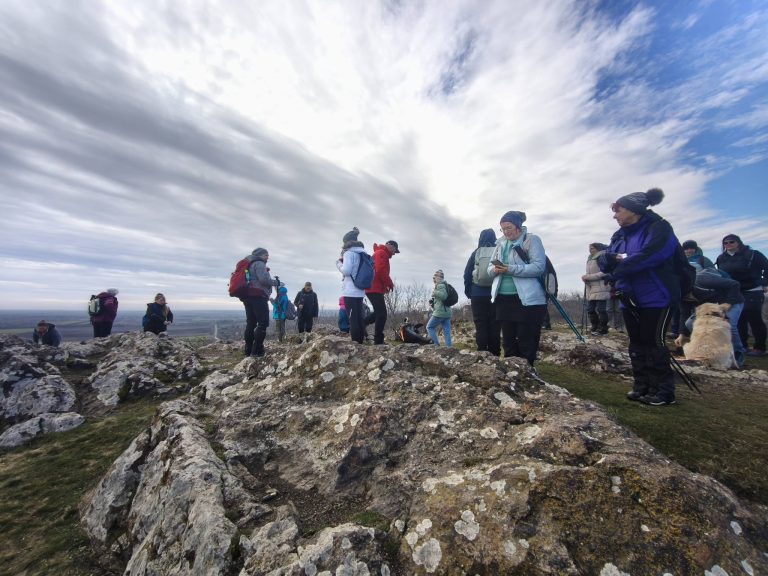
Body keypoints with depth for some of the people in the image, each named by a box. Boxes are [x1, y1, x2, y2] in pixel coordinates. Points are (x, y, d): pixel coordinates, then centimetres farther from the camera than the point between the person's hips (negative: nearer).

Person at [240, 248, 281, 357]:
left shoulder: (250, 265, 26)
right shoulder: (259, 263, -4)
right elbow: (264, 279, -17)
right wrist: (276, 282, -5)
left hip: (248, 296, 10)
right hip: (258, 296, -10)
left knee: (251, 323, 9)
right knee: (263, 323, -10)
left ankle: (248, 350, 10)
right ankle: (257, 351, -14)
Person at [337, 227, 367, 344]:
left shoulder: (349, 253, -7)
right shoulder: (361, 253, 17)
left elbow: (346, 271, -15)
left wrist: (338, 262, 2)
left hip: (350, 291, -8)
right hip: (360, 291, 8)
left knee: (353, 319, -6)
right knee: (359, 318, 9)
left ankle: (355, 343, -5)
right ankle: (360, 342, 13)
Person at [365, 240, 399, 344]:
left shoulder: (379, 253, 25)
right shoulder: (381, 253, -8)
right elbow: (381, 271, -21)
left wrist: (387, 284, 11)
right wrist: (390, 283, -10)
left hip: (373, 288, 11)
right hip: (375, 289, -11)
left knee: (379, 312, 17)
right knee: (382, 314, -8)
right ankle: (378, 341, -4)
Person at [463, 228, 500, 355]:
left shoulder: (476, 252, 5)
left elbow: (467, 273, 3)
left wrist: (468, 291, 10)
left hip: (478, 294, 0)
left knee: (480, 324, 2)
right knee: (495, 325, 3)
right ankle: (494, 354, 3)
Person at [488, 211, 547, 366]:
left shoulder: (532, 240, -3)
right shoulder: (500, 243, 14)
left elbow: (539, 266, -14)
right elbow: (490, 267, 13)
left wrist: (511, 269, -22)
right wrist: (495, 269, -10)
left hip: (528, 299, -5)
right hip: (504, 299, 6)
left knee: (526, 342, 3)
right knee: (508, 339, 14)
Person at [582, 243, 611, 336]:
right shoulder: (589, 259, 18)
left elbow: (604, 273, -17)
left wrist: (588, 277, -16)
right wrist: (585, 278, 6)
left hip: (601, 289, -8)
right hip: (591, 289, 8)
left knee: (601, 309, -4)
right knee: (590, 309, 9)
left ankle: (603, 329, 7)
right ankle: (595, 327, 21)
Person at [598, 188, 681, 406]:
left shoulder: (658, 227, -10)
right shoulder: (620, 235, 12)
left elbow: (646, 256, -25)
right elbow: (603, 261, 4)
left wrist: (614, 272, -17)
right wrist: (613, 258, -18)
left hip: (656, 297, -7)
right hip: (630, 298, 7)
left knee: (653, 342, -2)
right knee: (637, 343, 11)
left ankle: (663, 391, 12)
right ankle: (642, 386, 22)